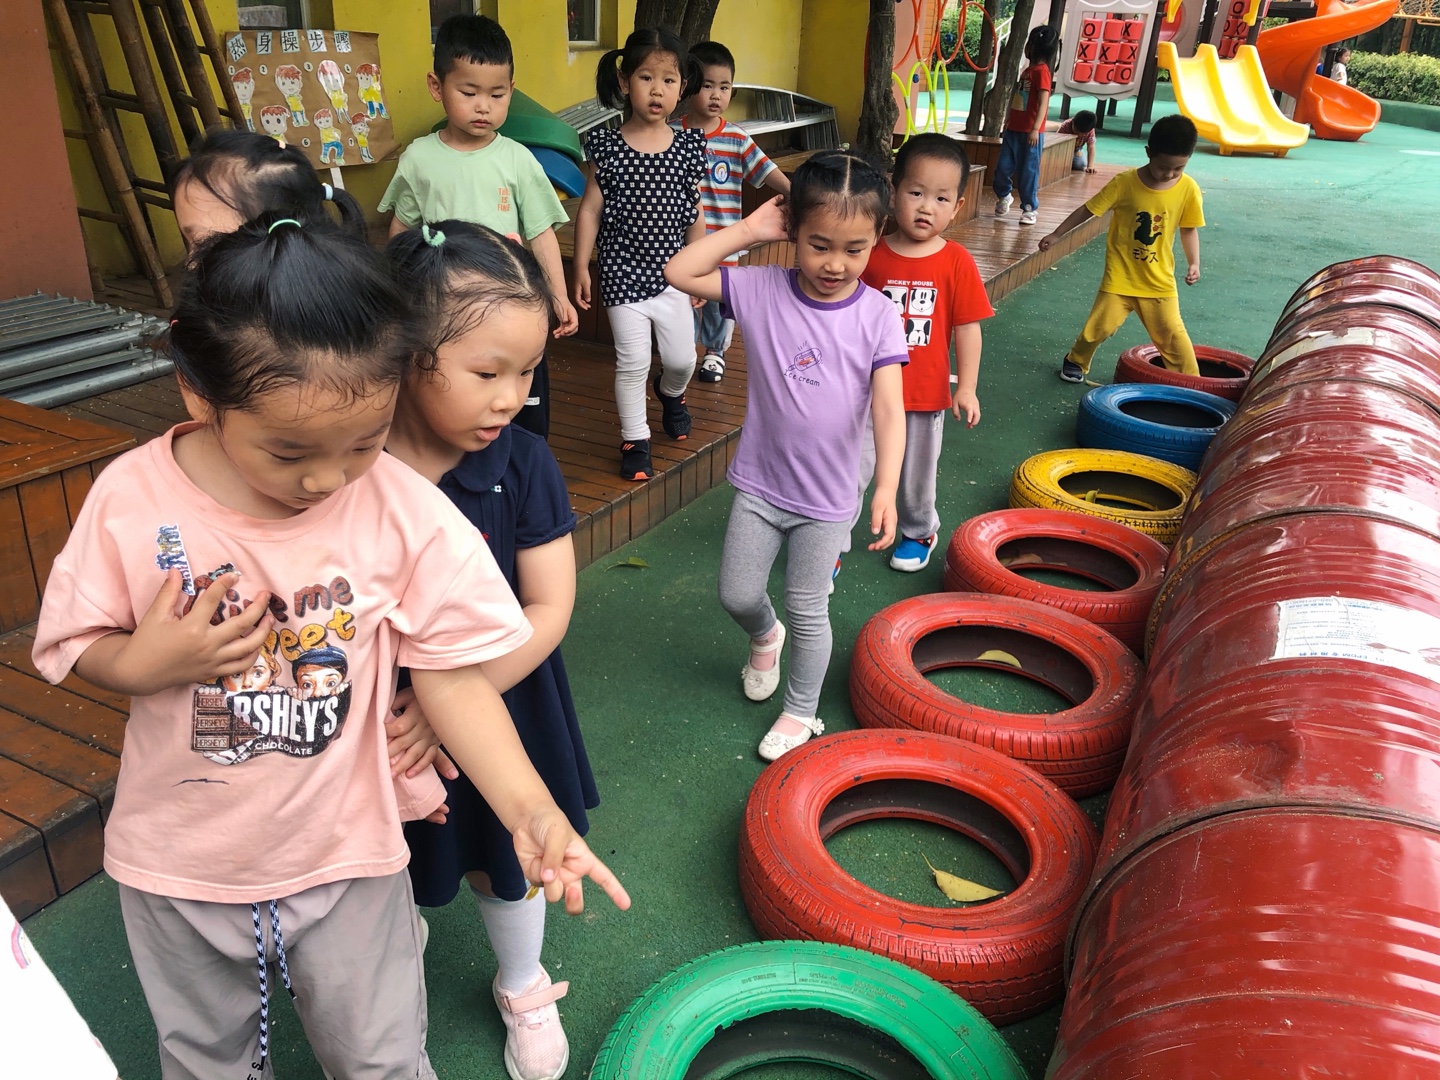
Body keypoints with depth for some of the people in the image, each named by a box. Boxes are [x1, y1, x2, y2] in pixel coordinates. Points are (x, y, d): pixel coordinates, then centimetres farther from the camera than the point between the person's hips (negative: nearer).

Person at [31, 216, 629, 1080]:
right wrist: (143, 664, -27)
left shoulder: (408, 513, -21)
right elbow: (74, 648, -5)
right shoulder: (133, 500, -19)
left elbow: (450, 677, -16)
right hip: (179, 860, 2)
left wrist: (530, 809, -26)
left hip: (345, 857, -1)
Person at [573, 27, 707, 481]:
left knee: (682, 357, 8)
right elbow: (590, 209, -3)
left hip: (672, 272, 3)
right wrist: (581, 268, -4)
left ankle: (671, 393, 44)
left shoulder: (689, 145, 0)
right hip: (623, 272, -2)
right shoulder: (607, 145, -7)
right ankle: (635, 440, 17)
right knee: (632, 362, 0)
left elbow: (695, 213, 6)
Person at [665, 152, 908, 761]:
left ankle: (801, 712, 33)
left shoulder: (877, 315, -13)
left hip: (828, 497, -2)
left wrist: (886, 487, -33)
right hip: (759, 483, 2)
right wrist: (750, 229, -16)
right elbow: (679, 273, -12)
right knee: (737, 595, 13)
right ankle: (764, 637, 49)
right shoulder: (761, 290, -9)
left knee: (808, 612, 11)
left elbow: (889, 409, -20)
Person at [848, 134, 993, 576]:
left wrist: (966, 387, -5)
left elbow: (967, 327, -3)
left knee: (917, 474, 19)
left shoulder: (956, 263, -8)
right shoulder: (871, 256, -7)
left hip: (926, 394, 1)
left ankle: (919, 533, 44)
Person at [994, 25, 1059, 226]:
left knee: (1028, 172, -1)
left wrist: (1035, 129, -24)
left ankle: (1029, 209, 7)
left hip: (1029, 133, -8)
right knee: (1002, 167, 10)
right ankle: (1004, 196, 33)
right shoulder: (1027, 70, 15)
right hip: (1014, 129, 8)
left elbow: (1043, 103, -17)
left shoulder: (1042, 71, -11)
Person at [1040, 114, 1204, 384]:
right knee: (1100, 325, -2)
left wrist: (1193, 263, -5)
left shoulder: (1189, 190, -8)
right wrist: (1056, 235, -1)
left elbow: (1188, 229, 6)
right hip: (1120, 275, -1)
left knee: (1172, 332, 0)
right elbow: (1087, 210, -4)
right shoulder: (1125, 182, -14)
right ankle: (1075, 361, 25)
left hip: (1159, 280, 1)